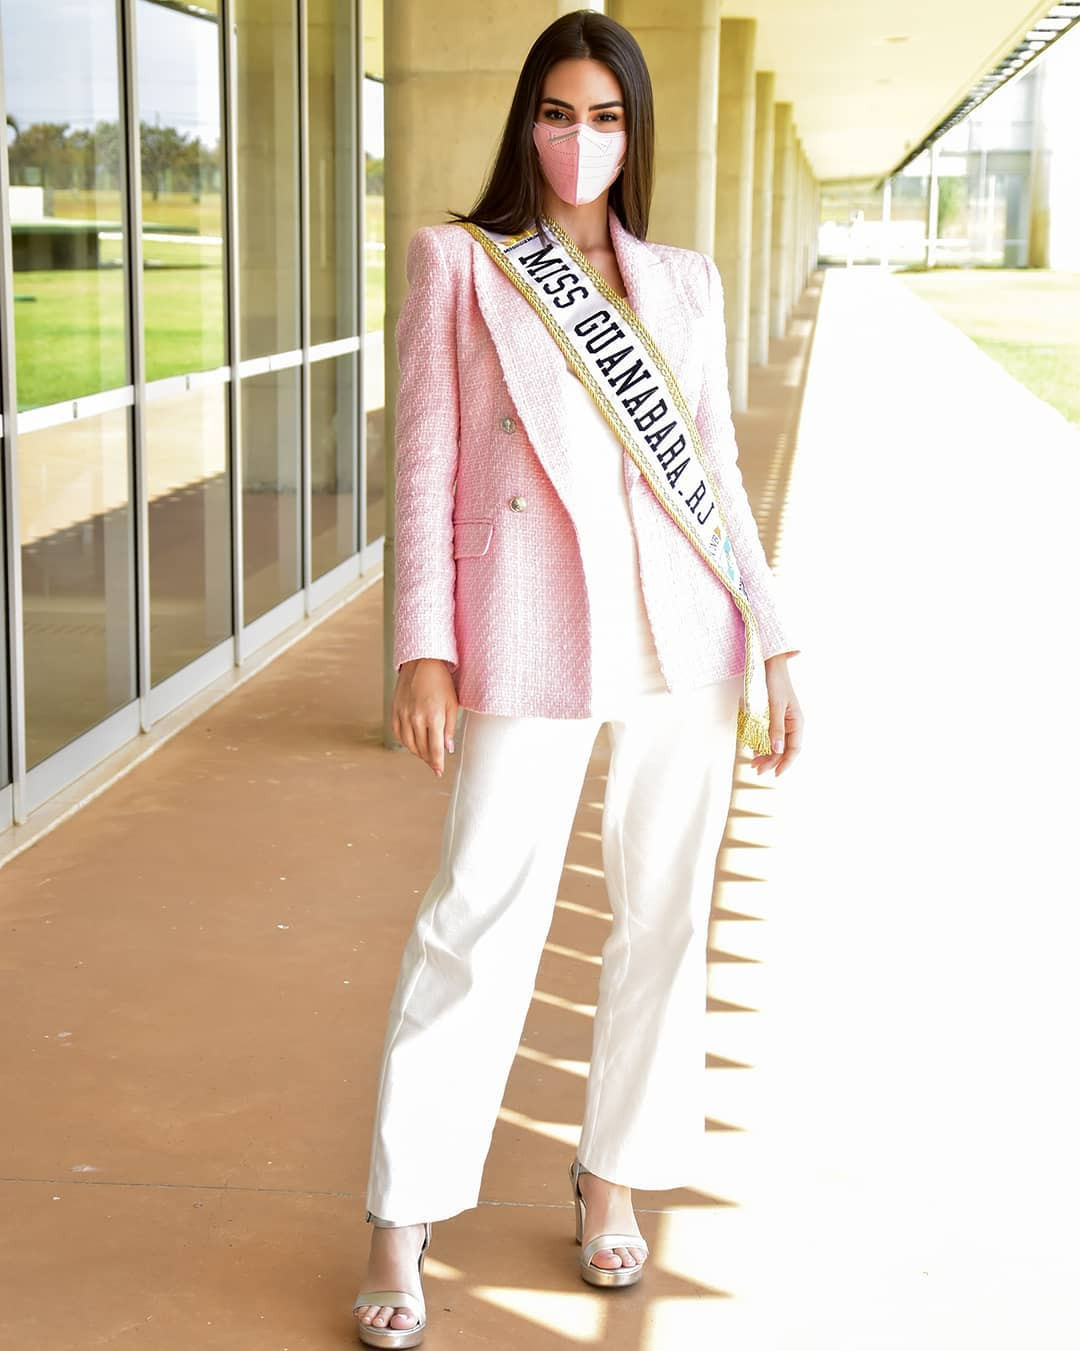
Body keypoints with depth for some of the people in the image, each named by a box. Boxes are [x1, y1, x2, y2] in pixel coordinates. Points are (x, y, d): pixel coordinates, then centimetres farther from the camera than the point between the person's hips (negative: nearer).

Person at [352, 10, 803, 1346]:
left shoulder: (684, 280, 14)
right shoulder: (458, 259, 5)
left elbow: (718, 470, 14)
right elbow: (425, 461, 0)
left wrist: (773, 641, 9)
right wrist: (423, 646, -7)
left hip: (683, 632, 4)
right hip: (531, 632, -4)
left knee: (665, 918, 8)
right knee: (477, 923, -4)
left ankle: (611, 1173, 26)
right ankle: (400, 1223, 7)